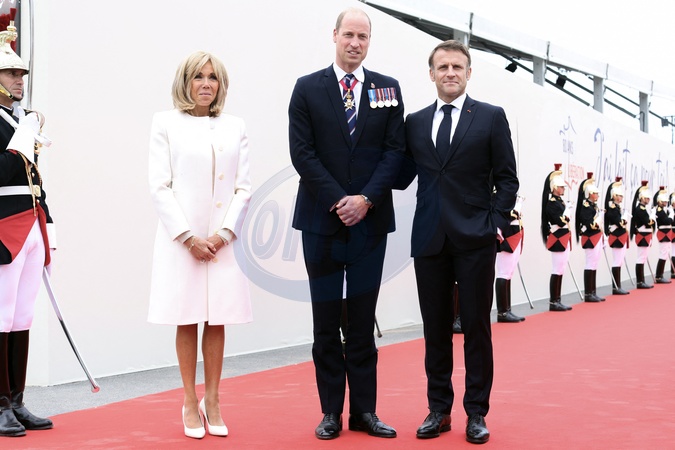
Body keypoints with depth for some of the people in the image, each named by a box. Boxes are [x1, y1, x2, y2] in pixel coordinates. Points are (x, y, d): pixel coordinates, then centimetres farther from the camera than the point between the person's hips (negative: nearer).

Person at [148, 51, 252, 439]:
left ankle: (212, 402, 15)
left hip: (224, 240, 2)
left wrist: (224, 234, -8)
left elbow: (244, 188, 5)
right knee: (187, 322, 3)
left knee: (217, 322, 5)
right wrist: (189, 237, -11)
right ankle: (190, 404, 13)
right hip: (182, 239, -2)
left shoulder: (235, 128, 10)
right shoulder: (166, 124, 3)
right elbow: (160, 186, -3)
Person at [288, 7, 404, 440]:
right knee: (326, 321, 5)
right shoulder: (308, 89, 3)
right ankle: (331, 412, 13)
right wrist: (338, 201, -12)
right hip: (322, 218, -1)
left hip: (370, 219, 1)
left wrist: (366, 199, -11)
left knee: (363, 321, 6)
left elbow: (394, 150, 1)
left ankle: (364, 411, 13)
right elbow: (303, 152, -4)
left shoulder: (388, 89, 7)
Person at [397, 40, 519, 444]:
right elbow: (405, 175, 11)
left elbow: (507, 179, 2)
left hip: (475, 239, -2)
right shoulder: (415, 123, 11)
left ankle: (477, 413, 12)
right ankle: (439, 410, 17)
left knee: (477, 326, 3)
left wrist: (497, 224, -8)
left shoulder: (491, 118, 3)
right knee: (435, 327, 7)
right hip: (430, 239, 3)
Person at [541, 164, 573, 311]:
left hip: (564, 239, 10)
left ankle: (557, 301, 15)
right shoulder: (551, 203, -13)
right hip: (557, 239, -10)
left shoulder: (560, 201, 16)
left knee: (560, 271, 10)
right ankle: (553, 302, -2)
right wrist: (567, 215, -7)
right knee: (556, 271, -6)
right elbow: (561, 221, -22)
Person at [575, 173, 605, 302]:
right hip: (590, 238, -10)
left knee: (594, 265, 12)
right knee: (590, 265, -6)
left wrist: (601, 238, 16)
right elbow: (587, 222, -23)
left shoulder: (594, 206, 16)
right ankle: (588, 294, -2)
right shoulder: (586, 206, -13)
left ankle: (593, 292, 17)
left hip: (596, 238, 10)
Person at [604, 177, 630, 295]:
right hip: (617, 237, -10)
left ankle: (617, 287, 14)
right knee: (616, 263, -6)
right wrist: (625, 221, -6)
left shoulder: (617, 207, 16)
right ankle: (616, 288, -3)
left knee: (619, 262, 11)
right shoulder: (612, 208, -14)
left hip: (621, 237, 10)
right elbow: (619, 222, -22)